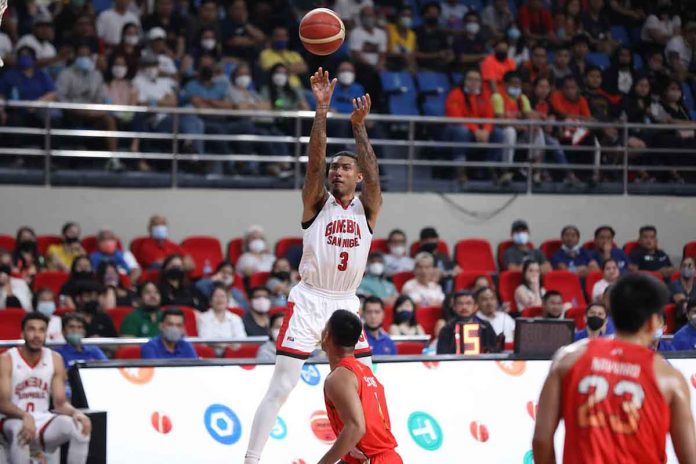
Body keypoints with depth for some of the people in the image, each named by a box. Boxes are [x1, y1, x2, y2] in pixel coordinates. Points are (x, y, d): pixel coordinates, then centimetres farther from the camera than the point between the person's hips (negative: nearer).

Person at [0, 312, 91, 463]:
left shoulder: (55, 359, 4)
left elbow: (60, 402, 2)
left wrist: (76, 412, -21)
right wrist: (25, 416, -38)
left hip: (43, 420, 4)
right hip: (15, 419, -4)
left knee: (81, 427, -22)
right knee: (20, 429, -39)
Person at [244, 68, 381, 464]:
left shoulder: (367, 209, 6)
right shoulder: (317, 203, 1)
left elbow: (373, 174, -12)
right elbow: (315, 161, -14)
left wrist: (359, 126, -20)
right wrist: (322, 109, -22)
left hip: (347, 303, 3)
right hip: (309, 300, -3)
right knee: (281, 386, -7)